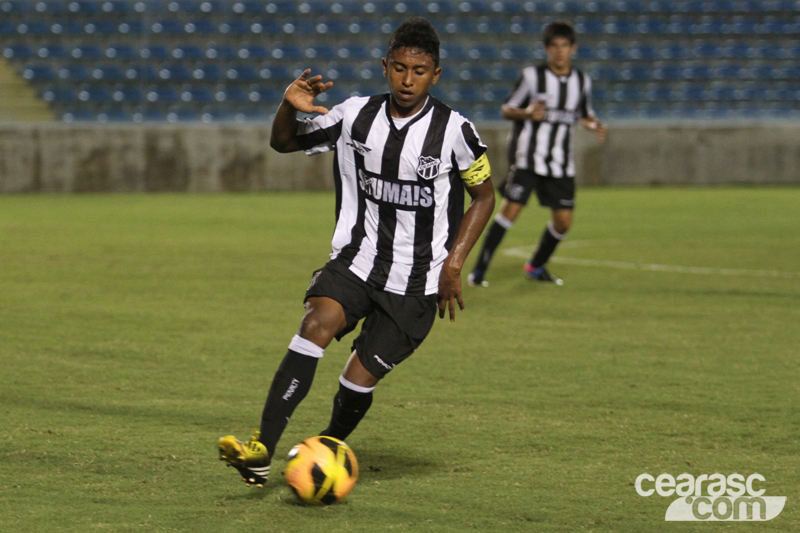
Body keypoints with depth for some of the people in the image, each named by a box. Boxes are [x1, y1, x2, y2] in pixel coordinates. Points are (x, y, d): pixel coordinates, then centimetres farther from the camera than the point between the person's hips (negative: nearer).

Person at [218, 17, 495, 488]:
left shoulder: (455, 131, -9)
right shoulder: (355, 116, -1)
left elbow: (484, 196, 4)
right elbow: (284, 143, 10)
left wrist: (453, 264, -4)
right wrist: (289, 108, -13)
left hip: (416, 281, -2)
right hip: (357, 259, 2)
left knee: (359, 380, -5)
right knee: (317, 324, -27)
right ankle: (261, 452, -36)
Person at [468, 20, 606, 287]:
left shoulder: (582, 81, 7)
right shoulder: (532, 76, -5)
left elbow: (585, 114, 21)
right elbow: (507, 109, 0)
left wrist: (595, 125, -1)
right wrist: (527, 113, -21)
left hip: (561, 164, 4)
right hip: (528, 158, -4)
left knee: (563, 220, 2)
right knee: (510, 209, -16)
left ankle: (536, 266, 27)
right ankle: (479, 269, -10)